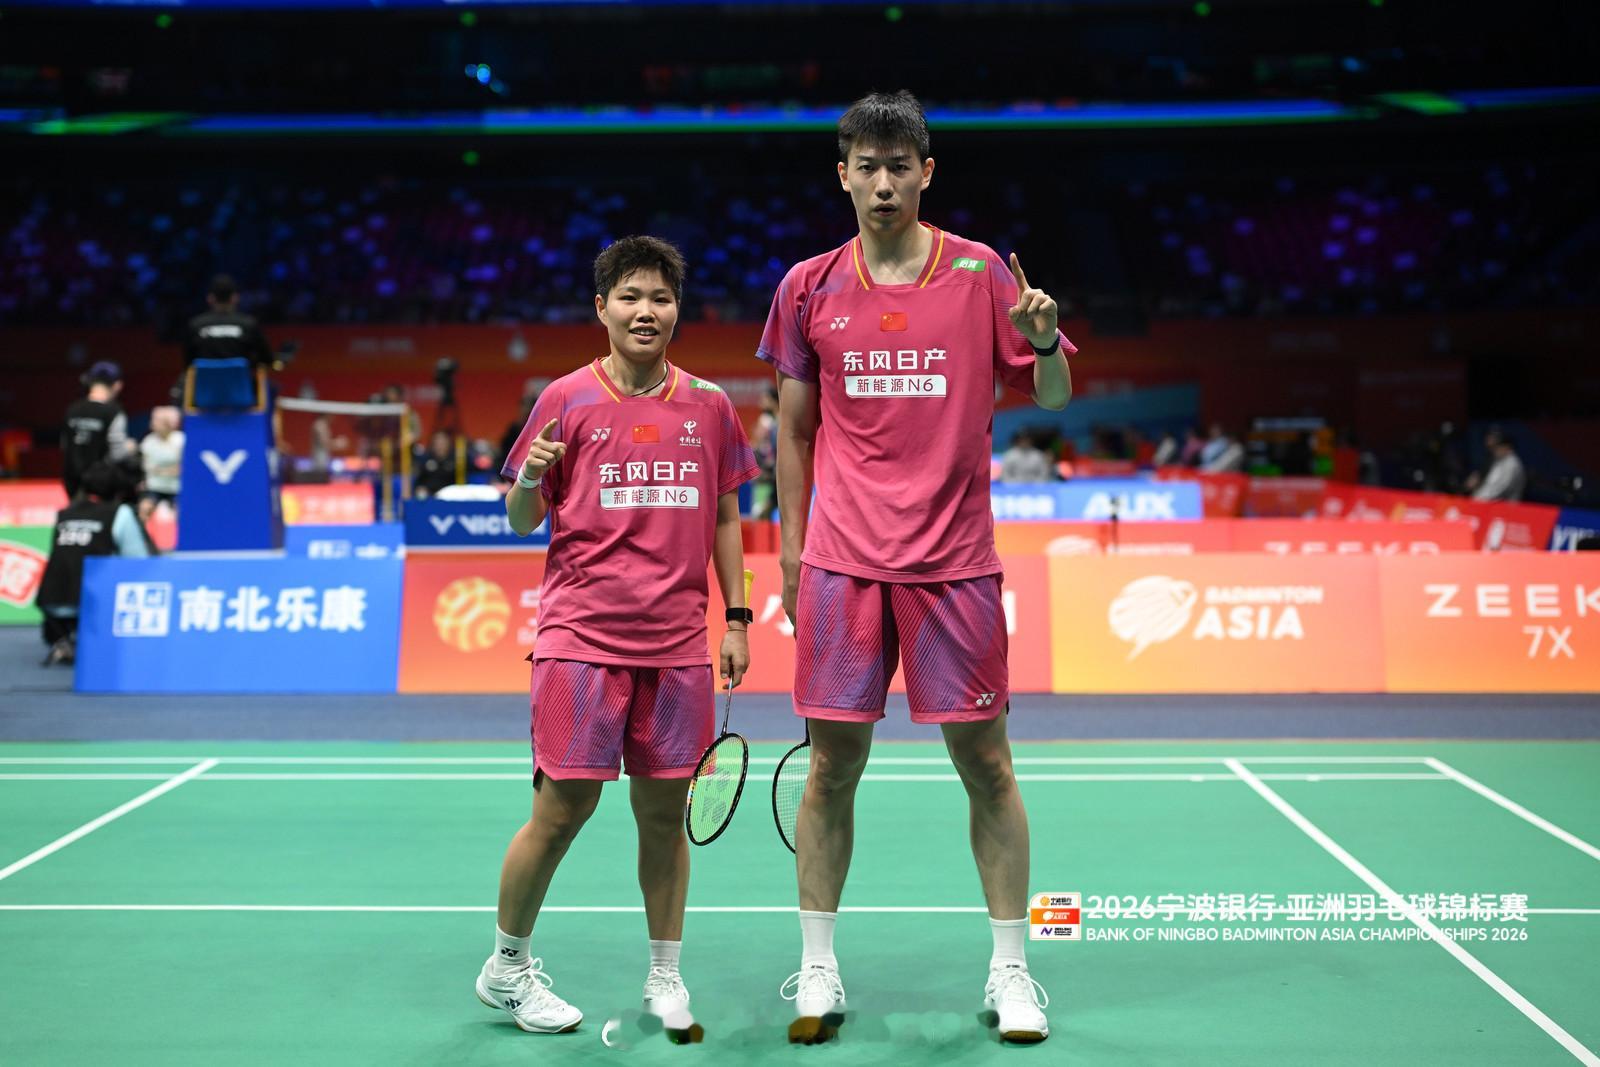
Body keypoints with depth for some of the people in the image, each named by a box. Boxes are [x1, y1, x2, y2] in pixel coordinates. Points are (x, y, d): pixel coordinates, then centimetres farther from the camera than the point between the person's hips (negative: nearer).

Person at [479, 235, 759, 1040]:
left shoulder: (709, 405, 8)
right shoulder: (566, 400, 1)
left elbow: (724, 517, 15)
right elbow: (523, 521, 4)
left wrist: (736, 619, 10)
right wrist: (529, 476, -18)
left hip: (677, 642, 3)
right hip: (582, 634, -3)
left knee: (664, 809, 7)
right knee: (563, 806, -3)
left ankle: (664, 975, 23)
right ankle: (506, 968, 18)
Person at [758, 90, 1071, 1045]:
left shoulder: (983, 272, 2)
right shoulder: (809, 287, 6)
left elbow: (1052, 398, 1)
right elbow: (795, 428, 13)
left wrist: (1045, 340, -20)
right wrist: (790, 546, 10)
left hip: (955, 561, -1)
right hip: (843, 562, 1)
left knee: (987, 764, 3)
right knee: (832, 766, 5)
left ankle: (1011, 970, 17)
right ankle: (819, 971, 18)